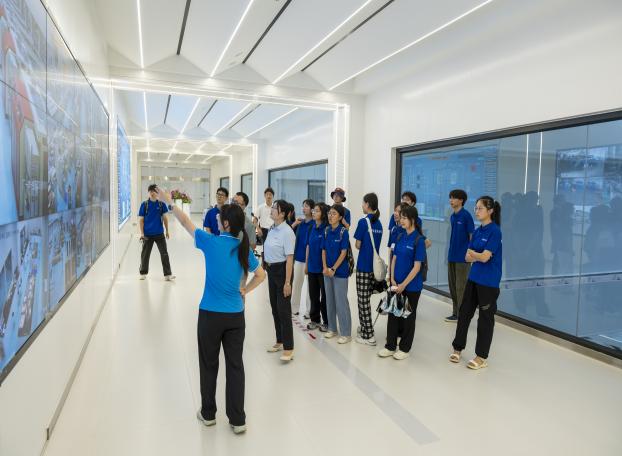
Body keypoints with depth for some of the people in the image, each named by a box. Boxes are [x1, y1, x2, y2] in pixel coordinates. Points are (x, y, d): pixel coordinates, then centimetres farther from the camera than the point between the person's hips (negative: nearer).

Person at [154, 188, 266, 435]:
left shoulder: (212, 242, -13)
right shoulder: (245, 248, -1)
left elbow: (186, 222, 1)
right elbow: (261, 275, 10)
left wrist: (169, 202, 15)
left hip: (211, 315, -3)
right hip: (236, 315, 3)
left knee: (209, 365, 15)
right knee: (235, 366, 10)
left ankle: (208, 414, 31)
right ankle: (237, 420, 18)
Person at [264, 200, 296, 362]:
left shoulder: (287, 232, -18)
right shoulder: (272, 229, 6)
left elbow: (289, 259, -20)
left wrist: (287, 282, -21)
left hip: (282, 270, -8)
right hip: (271, 270, 8)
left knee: (283, 309, -4)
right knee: (274, 307, 15)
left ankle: (288, 348, 5)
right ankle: (280, 341, 29)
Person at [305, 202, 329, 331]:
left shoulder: (326, 229, -14)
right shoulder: (312, 227, 6)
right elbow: (308, 246, 11)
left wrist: (326, 266, -15)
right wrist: (306, 263, 11)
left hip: (322, 267, -6)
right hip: (312, 266, 6)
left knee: (325, 296, 5)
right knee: (313, 294, 15)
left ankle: (326, 322, 18)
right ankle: (315, 319, 28)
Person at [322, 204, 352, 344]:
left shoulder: (343, 231, -10)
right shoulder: (327, 230, 5)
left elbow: (343, 253, -13)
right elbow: (324, 250, 7)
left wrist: (333, 269, -15)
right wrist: (325, 267, -5)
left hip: (340, 271, -6)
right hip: (327, 270, 6)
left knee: (341, 301, -2)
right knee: (329, 300, 13)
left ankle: (346, 333, 8)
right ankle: (332, 328, 27)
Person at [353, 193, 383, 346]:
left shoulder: (363, 221, -13)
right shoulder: (378, 223, 9)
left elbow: (358, 245, -9)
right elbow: (376, 244, 12)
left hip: (363, 265, -7)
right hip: (375, 264, 7)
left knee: (363, 300, 0)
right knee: (365, 299, 17)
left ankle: (369, 336, 4)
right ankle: (365, 330, 26)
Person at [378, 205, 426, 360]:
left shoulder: (419, 240, -15)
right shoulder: (401, 237, 4)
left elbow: (417, 266, -16)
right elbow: (394, 259, 8)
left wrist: (403, 284, -15)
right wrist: (393, 279, -2)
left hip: (412, 285, -6)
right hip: (397, 283, 6)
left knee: (408, 315, 9)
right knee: (393, 313, 11)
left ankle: (405, 348, 23)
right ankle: (390, 346, 23)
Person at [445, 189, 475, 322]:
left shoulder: (466, 216, -12)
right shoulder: (452, 216, 10)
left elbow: (472, 236, -11)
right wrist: (451, 253, 15)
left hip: (462, 257, -8)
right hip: (452, 256, 8)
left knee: (461, 287, -1)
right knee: (452, 286, 13)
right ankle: (456, 313, 24)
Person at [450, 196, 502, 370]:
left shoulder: (494, 231, -14)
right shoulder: (477, 231, 8)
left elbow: (485, 257, -19)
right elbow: (467, 257, 6)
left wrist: (473, 254, -1)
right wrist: (478, 256, -14)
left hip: (489, 282, -7)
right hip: (474, 278, 7)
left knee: (485, 318, 5)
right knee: (464, 312, 12)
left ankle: (482, 357, 18)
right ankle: (457, 348, 26)